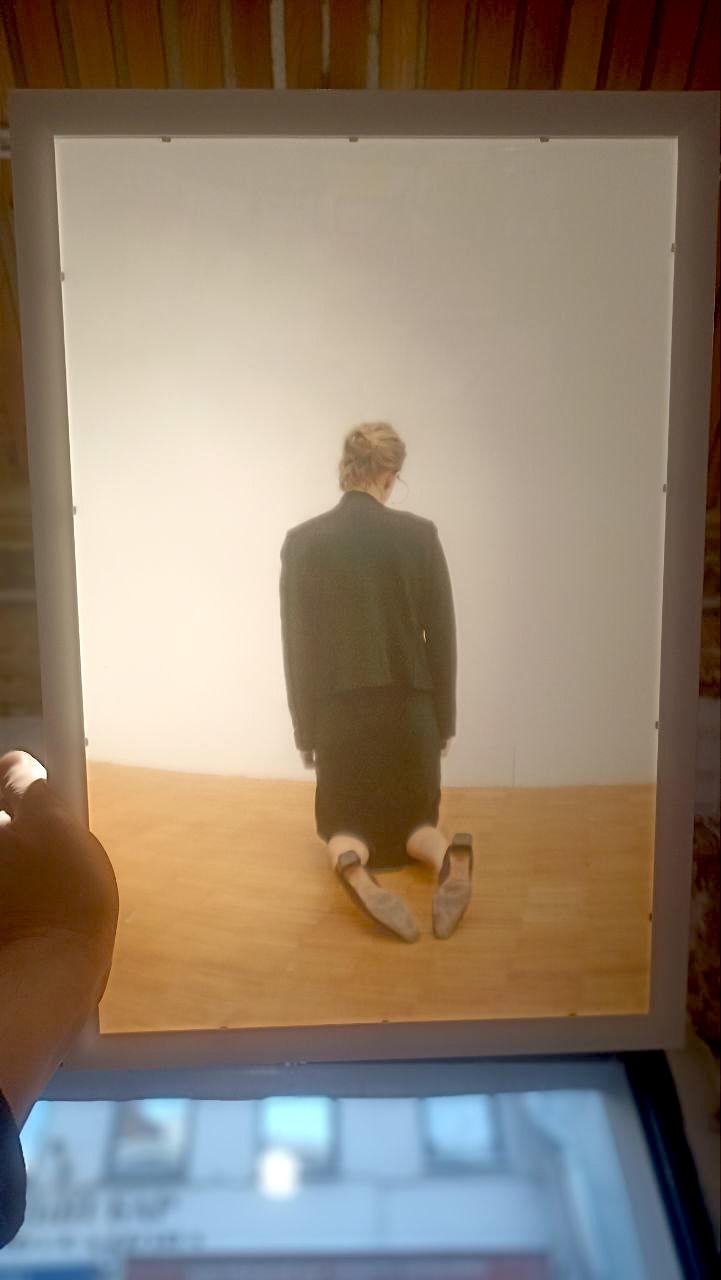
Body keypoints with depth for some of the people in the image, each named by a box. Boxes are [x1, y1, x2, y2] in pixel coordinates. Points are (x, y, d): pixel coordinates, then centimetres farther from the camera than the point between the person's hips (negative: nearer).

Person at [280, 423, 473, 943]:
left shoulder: (302, 542, -5)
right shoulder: (419, 535, -6)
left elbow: (295, 644, -2)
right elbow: (442, 636, -2)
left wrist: (305, 729, 7)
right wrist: (444, 720, 9)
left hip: (338, 712, 0)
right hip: (409, 709, 0)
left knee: (344, 821, 16)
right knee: (414, 816, 17)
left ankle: (353, 866, -19)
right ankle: (449, 856, -17)